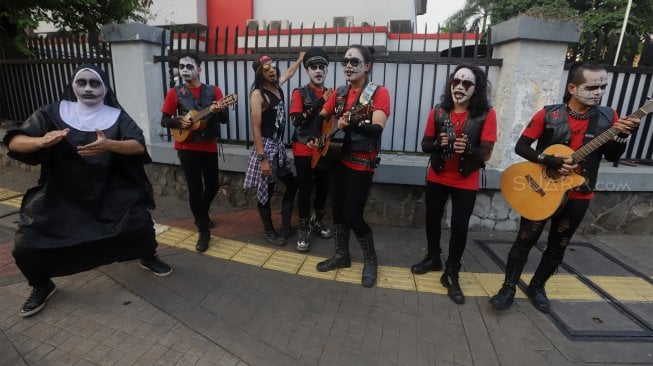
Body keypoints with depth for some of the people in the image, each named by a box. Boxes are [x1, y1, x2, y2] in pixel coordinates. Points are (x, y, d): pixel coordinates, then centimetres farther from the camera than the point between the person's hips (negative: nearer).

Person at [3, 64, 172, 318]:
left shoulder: (116, 116, -2)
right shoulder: (53, 112, 0)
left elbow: (139, 146, -16)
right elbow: (14, 142, -7)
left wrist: (110, 145, -36)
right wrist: (42, 141, -30)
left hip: (112, 191, -1)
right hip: (60, 195, 1)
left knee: (141, 225, -16)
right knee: (26, 247, -8)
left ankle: (148, 259, 17)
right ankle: (42, 286, 24)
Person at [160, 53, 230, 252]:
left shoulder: (213, 91, 2)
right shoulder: (175, 92, 1)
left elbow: (225, 119, -2)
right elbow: (164, 120, 4)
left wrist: (218, 111, -24)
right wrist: (179, 121, -16)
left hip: (209, 146, 2)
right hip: (187, 147, -2)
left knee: (213, 186, 12)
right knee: (195, 189, -1)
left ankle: (202, 214, 40)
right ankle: (203, 231, 9)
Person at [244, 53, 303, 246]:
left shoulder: (277, 86, 8)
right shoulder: (258, 94, -14)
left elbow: (289, 73, 32)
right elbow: (256, 128, -18)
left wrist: (300, 59, 40)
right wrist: (262, 158, -22)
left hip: (279, 145, 8)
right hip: (266, 146, -8)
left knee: (292, 184, 12)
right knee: (266, 191, 3)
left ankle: (285, 227, 25)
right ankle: (269, 231, 22)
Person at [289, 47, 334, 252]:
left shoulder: (331, 93, 8)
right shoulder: (299, 93, -4)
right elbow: (297, 120, -19)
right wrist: (320, 102, -26)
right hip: (304, 150, -4)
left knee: (323, 187, 12)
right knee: (305, 189, -1)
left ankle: (317, 221, 32)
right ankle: (303, 229, 13)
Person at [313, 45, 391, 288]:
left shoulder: (379, 93, -10)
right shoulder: (340, 93, 9)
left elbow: (377, 129, -24)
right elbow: (321, 116, 20)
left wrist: (350, 124, -40)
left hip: (361, 164, -6)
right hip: (338, 159, 7)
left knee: (353, 215, -6)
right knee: (337, 210, 12)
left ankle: (370, 261, 18)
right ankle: (342, 255, 31)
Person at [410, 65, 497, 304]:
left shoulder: (486, 114, -9)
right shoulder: (438, 111, -2)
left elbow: (486, 153, -12)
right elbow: (425, 145, -1)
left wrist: (468, 148, -32)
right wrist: (438, 143, -22)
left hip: (466, 183, -2)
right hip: (437, 178, 3)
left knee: (459, 226, 0)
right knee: (432, 219, 14)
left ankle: (451, 274, 17)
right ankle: (433, 258, 36)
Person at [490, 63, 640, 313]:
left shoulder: (608, 117, 0)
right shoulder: (549, 114, -10)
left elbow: (613, 156, 3)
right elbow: (521, 147, -12)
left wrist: (622, 135, -16)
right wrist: (552, 161, -23)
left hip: (578, 197, 4)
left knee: (557, 247, 14)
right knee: (524, 241, 3)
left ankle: (537, 287, 33)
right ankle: (508, 288, 16)